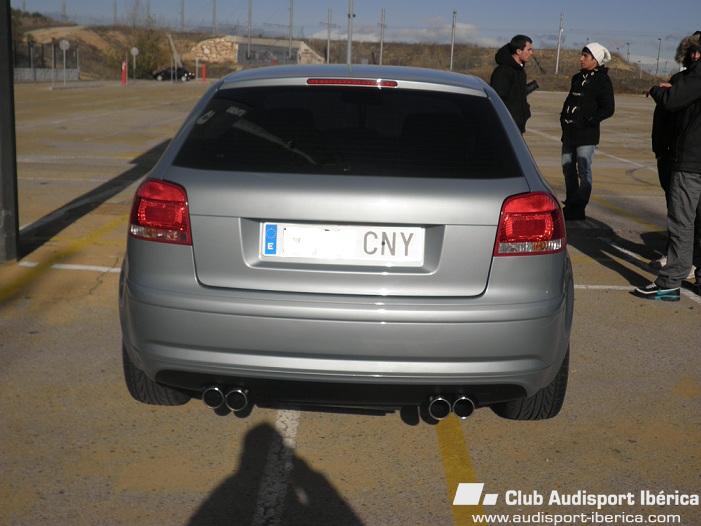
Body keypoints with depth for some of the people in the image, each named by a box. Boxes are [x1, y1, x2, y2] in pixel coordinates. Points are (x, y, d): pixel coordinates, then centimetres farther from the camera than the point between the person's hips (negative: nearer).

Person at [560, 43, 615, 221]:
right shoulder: (578, 78, 14)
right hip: (569, 132, 8)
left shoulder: (602, 81, -8)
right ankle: (570, 206, 24)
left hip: (586, 134, -8)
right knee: (568, 168, 12)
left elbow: (608, 109, -12)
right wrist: (564, 117, 9)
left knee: (584, 171, -4)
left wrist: (588, 120, -17)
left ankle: (579, 209, 2)